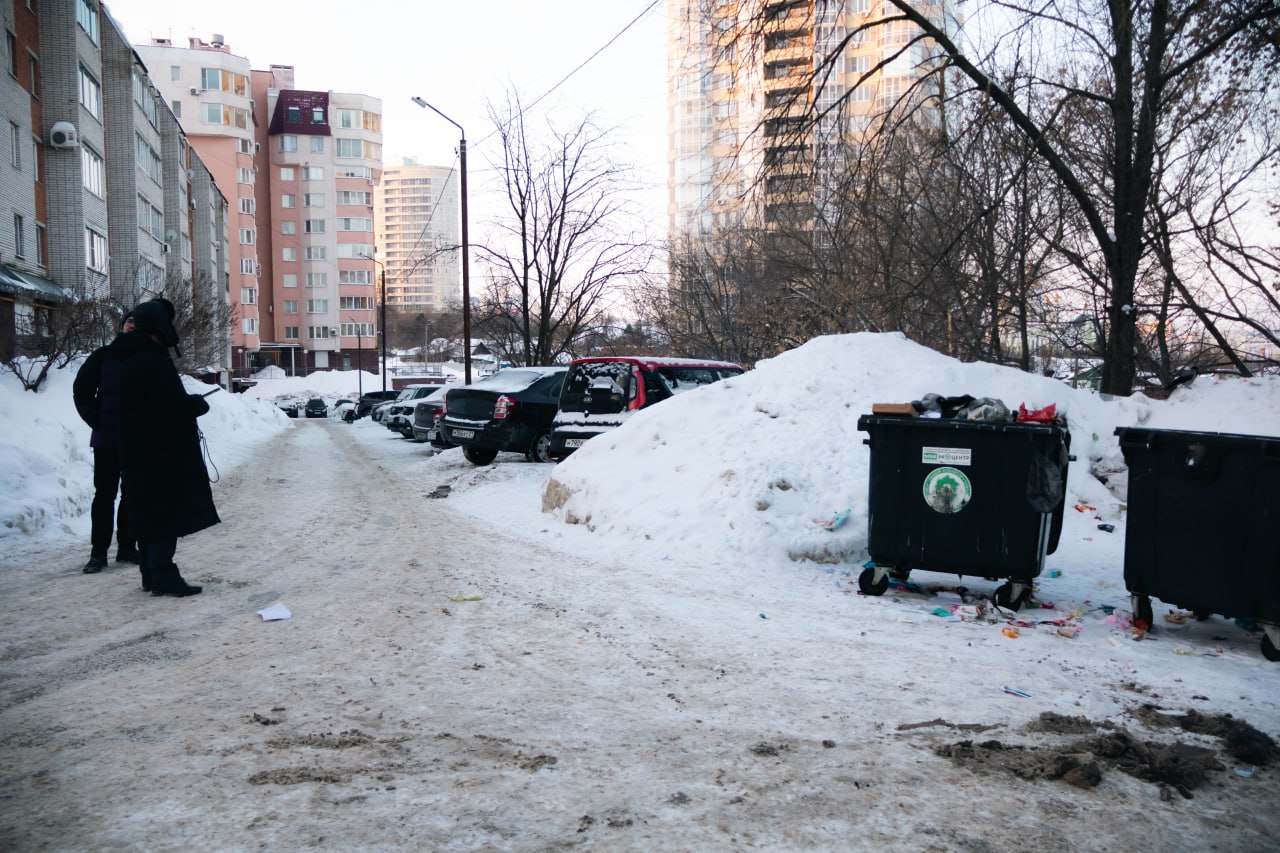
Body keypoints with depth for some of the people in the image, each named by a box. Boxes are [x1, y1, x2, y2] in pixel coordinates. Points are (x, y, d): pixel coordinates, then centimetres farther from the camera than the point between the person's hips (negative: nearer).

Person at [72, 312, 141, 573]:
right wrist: (96, 421, -6)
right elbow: (81, 389, 2)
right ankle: (98, 551, 5)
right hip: (107, 438, -1)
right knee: (105, 494, 1)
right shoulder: (103, 355, 2)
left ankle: (127, 546, 16)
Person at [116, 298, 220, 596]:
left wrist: (189, 403, 11)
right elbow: (175, 404, -24)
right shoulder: (153, 360, -19)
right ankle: (163, 577, -4)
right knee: (166, 511, -6)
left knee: (150, 511, 14)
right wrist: (200, 403, -5)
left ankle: (152, 574, 21)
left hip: (141, 449, 10)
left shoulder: (132, 358, 13)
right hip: (161, 449, -10)